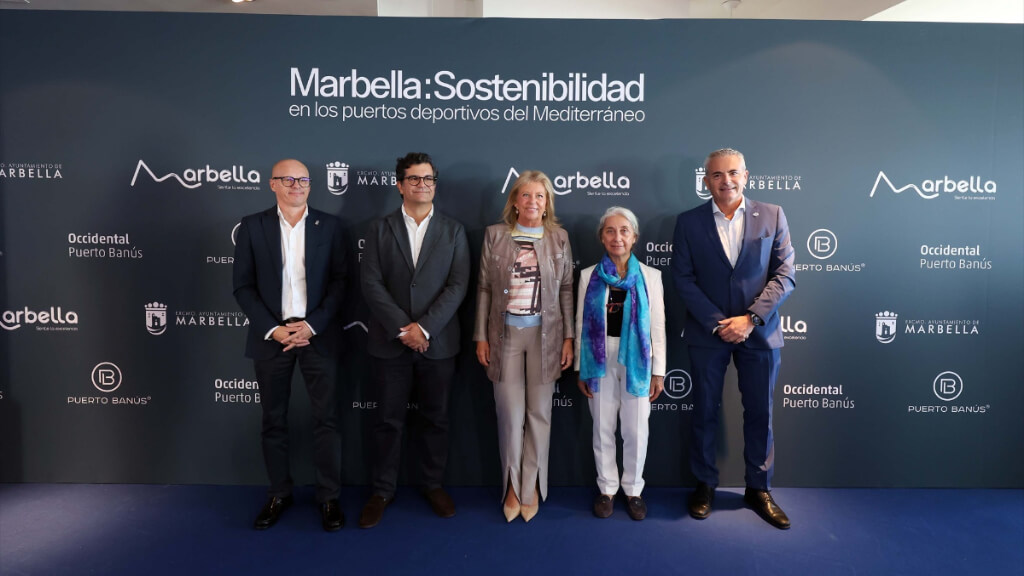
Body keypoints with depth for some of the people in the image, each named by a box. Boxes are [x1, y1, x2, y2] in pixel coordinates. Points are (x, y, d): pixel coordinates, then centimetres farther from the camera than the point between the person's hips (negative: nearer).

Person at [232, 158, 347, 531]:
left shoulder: (329, 225, 3)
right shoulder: (253, 227, 2)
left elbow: (338, 281, 0)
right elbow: (243, 286, 1)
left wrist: (312, 325, -11)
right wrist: (273, 329, -10)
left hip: (317, 333, 0)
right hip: (271, 336, 1)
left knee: (326, 419, 2)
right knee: (274, 420, 11)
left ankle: (329, 497, 15)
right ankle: (279, 494, 26)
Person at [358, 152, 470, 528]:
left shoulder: (453, 231, 5)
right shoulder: (380, 230, 5)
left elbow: (458, 286, -5)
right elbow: (371, 285, -4)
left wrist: (424, 327, -14)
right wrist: (403, 329, -14)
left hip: (438, 342, 0)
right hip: (389, 343, 0)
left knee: (435, 418, 11)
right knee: (388, 420, 8)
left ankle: (433, 484, 28)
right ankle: (382, 490, 23)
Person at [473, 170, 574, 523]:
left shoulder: (559, 238, 4)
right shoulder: (495, 235, 3)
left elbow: (567, 289, 5)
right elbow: (484, 288, 4)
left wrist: (568, 337, 1)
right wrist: (481, 336, 1)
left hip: (545, 334, 1)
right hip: (505, 333, 0)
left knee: (539, 413, 6)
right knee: (510, 416, 1)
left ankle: (531, 488, 22)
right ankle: (512, 486, 22)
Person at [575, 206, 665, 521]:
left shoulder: (650, 276, 1)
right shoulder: (589, 276, 3)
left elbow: (658, 326, 2)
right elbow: (581, 324, 4)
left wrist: (658, 371, -1)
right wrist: (581, 369, 2)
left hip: (636, 361, -1)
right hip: (600, 361, 1)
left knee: (635, 431, 5)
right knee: (603, 429, 10)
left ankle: (633, 490, 24)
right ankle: (607, 489, 25)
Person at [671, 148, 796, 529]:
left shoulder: (772, 216, 1)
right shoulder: (689, 222, 0)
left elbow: (784, 275, -3)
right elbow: (683, 279, -4)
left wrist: (751, 318, -14)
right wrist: (718, 323, -13)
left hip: (759, 332, 1)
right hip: (707, 333, 0)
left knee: (760, 413, 9)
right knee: (704, 412, 10)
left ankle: (759, 489, 26)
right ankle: (704, 485, 26)